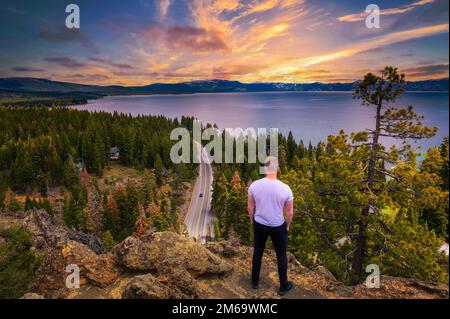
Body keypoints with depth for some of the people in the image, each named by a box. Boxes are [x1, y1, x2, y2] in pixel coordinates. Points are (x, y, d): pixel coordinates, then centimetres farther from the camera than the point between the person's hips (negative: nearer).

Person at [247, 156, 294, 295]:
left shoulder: (254, 185, -16)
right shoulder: (285, 188, -20)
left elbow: (250, 207, -3)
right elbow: (290, 212, -10)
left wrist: (252, 219, 16)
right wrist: (287, 225, 9)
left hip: (259, 224, 2)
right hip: (278, 226, -2)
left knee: (258, 252, 23)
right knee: (281, 255, 18)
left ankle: (255, 281, 39)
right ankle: (283, 286, 33)